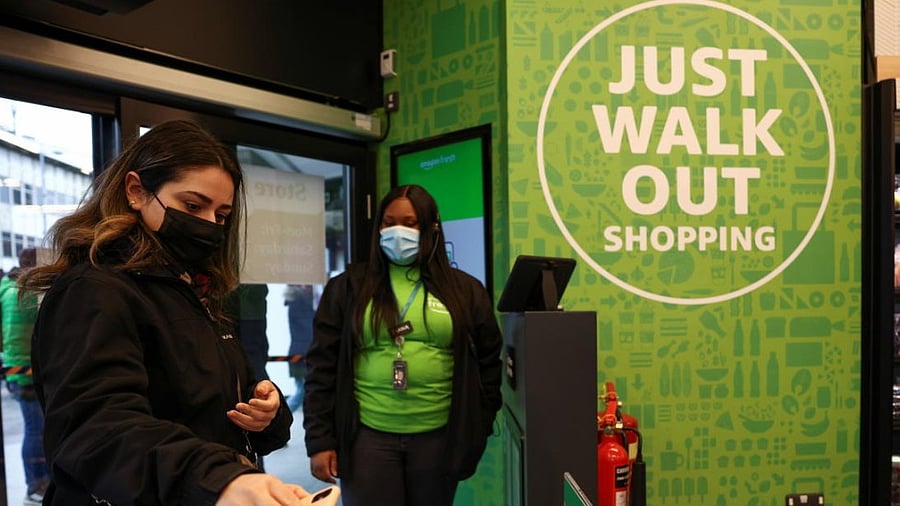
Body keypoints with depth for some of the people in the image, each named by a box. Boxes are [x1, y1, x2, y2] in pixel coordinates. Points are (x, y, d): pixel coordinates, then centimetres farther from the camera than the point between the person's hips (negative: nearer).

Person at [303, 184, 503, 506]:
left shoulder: (465, 291, 4)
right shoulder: (347, 288, 2)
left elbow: (488, 365, 7)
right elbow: (322, 367, 1)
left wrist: (477, 433, 4)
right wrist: (319, 440, -3)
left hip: (439, 437, 1)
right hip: (368, 436, -1)